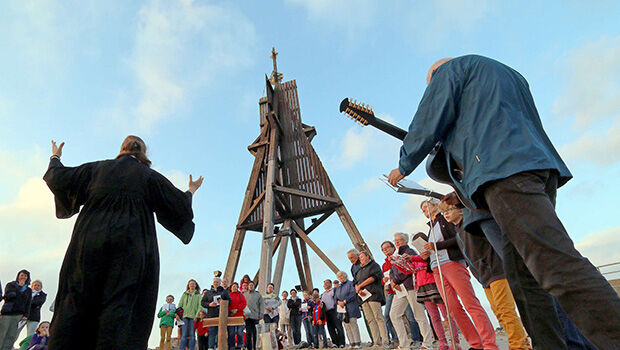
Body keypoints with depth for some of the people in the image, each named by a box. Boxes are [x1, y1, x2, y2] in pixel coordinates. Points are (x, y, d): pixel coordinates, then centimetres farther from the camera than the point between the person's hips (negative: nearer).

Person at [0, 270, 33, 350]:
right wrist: (19, 287, -5)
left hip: (19, 315, 2)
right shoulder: (10, 285, 10)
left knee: (11, 337, -4)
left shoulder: (29, 290, 15)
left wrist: (26, 315, -1)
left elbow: (28, 304, 11)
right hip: (7, 313, -2)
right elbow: (8, 296, -8)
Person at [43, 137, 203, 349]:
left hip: (89, 242, 2)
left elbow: (59, 177, 20)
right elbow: (181, 205, 6)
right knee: (119, 305, -3)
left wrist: (55, 158, 40)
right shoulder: (150, 176, 6)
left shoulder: (96, 168, 11)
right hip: (130, 249, -2)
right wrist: (191, 191, 28)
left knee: (75, 303, 8)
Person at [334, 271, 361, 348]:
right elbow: (336, 297, 17)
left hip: (350, 308, -6)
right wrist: (339, 302, -5)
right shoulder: (338, 288, 22)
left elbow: (353, 294, -9)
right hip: (342, 308, 6)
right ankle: (352, 343, 4)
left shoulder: (350, 283, 2)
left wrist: (344, 301, -12)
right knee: (347, 326, 1)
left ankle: (357, 343, -5)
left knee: (353, 324, -10)